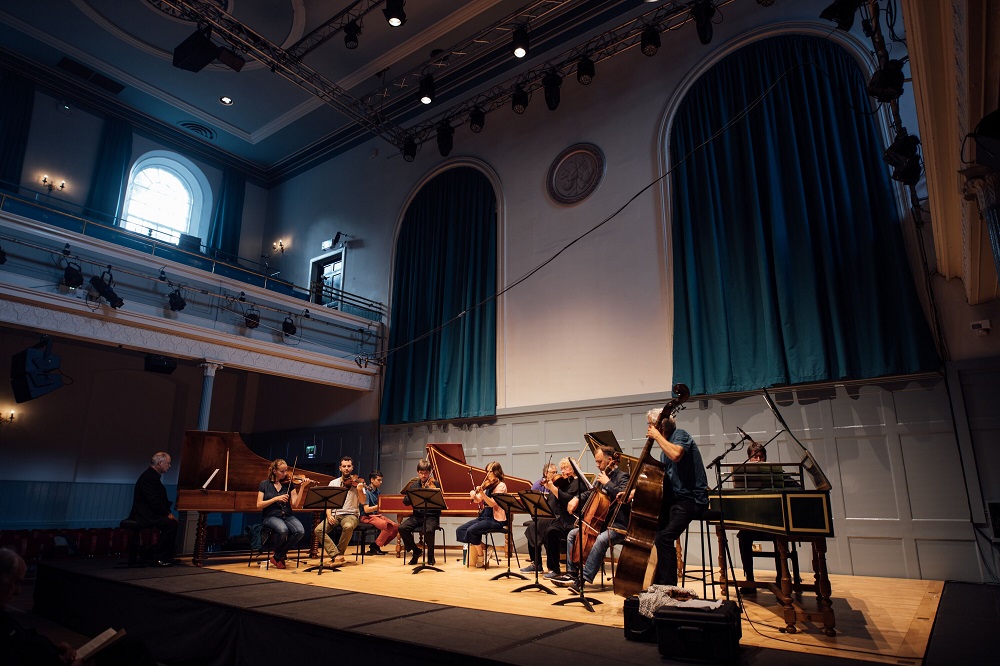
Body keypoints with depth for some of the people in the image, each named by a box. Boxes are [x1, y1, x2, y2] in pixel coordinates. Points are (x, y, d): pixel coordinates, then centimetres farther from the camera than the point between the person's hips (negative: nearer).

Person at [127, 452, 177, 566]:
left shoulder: (153, 475, 15)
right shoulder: (148, 477, -18)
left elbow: (160, 500, 16)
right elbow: (153, 501, -24)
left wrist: (168, 513, 4)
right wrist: (167, 514, -17)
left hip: (149, 513, 10)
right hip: (144, 516, -10)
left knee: (173, 523, 4)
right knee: (171, 524, -20)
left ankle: (167, 557, 7)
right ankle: (158, 558, -12)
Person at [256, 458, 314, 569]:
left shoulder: (289, 484, 7)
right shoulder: (264, 484, 4)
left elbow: (295, 503, -3)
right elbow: (259, 505, -4)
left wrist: (302, 487, -13)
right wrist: (276, 499, -15)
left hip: (287, 515, 3)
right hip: (270, 516, -3)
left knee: (300, 531, -28)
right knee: (283, 530, -36)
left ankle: (278, 557, -6)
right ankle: (279, 553, -4)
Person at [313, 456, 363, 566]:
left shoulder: (357, 482, 3)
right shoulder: (333, 483, 12)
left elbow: (362, 502, -7)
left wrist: (360, 490, -26)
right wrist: (329, 515, -9)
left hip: (350, 514, -3)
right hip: (335, 514, 3)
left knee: (348, 527, -37)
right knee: (319, 530, -24)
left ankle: (339, 553, -14)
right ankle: (337, 556, -24)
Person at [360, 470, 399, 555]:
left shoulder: (377, 492, 14)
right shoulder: (366, 492, -10)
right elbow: (366, 510, -20)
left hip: (377, 515, 8)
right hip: (367, 517, -8)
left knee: (396, 527, -10)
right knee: (388, 526, -29)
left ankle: (377, 546, 1)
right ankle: (374, 547, -12)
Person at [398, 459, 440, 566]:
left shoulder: (434, 484, -1)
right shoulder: (414, 485, 11)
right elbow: (405, 502, 4)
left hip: (431, 516, -4)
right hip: (417, 516, 4)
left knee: (428, 530, -35)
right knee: (402, 528, -22)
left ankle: (431, 556, -6)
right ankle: (416, 551, 3)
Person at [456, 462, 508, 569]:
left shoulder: (501, 486, -8)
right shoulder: (488, 486, 15)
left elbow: (493, 503, -20)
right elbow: (478, 500, 14)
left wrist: (482, 493, -32)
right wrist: (473, 495, -8)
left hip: (496, 519, -8)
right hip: (484, 516, 8)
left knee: (472, 530, -28)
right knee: (460, 530, -9)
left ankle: (481, 558, -8)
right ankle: (473, 556, 1)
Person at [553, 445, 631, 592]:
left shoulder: (622, 476, -10)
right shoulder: (603, 476, 13)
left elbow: (623, 495, -29)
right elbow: (590, 494, 23)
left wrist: (607, 482, -23)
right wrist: (577, 499, 4)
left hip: (618, 526, -9)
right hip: (601, 522, 9)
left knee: (601, 540, -37)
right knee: (572, 534, 7)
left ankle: (583, 579, -38)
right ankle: (571, 573, 9)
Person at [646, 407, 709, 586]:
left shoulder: (680, 435, -8)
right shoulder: (666, 443, 18)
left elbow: (676, 454, -33)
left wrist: (657, 436, -20)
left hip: (690, 499, -10)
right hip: (673, 498, 10)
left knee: (664, 537, -24)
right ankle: (657, 581, 17)